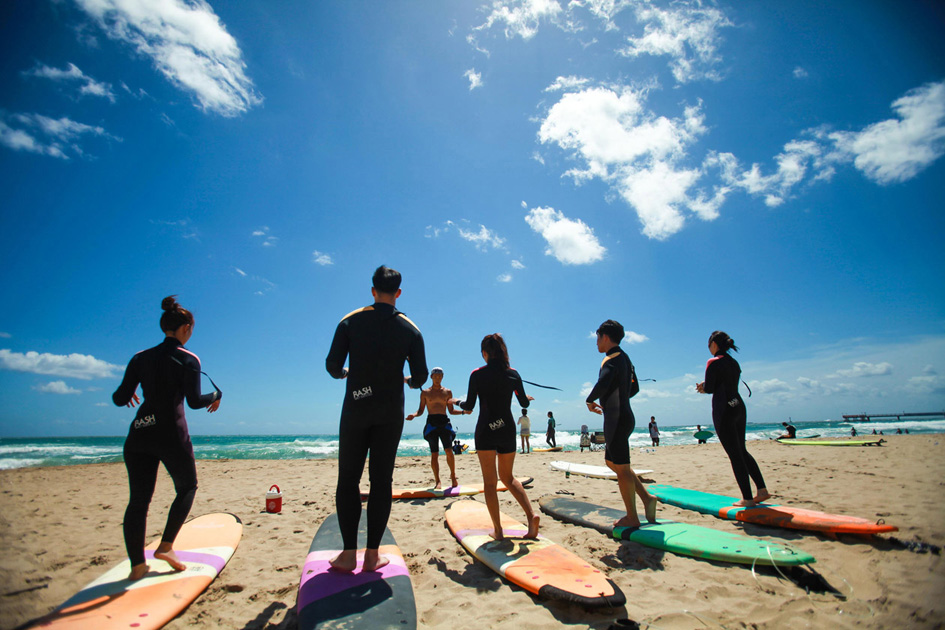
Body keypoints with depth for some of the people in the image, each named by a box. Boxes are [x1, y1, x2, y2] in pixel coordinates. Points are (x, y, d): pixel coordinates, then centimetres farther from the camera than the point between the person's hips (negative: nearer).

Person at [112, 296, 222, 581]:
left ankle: (137, 565, 12)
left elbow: (120, 399, 4)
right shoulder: (189, 360, -7)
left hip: (139, 435, 4)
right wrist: (216, 395, 5)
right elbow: (194, 401, -13)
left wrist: (127, 395, 26)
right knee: (187, 487, 18)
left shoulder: (141, 358, 7)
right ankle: (165, 546, 13)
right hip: (172, 435, -4)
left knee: (139, 499, 10)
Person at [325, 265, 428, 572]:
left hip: (355, 409, -1)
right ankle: (372, 555, 12)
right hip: (391, 413, 1)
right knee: (381, 481, 7)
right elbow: (420, 377, -1)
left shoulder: (350, 321, -1)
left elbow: (333, 366, -5)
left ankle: (348, 554, 10)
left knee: (348, 480, 9)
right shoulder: (410, 329, 1)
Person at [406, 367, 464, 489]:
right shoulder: (425, 393, 10)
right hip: (431, 423, 0)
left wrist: (463, 411, 0)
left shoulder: (447, 392, 13)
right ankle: (438, 481, 7)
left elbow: (451, 411, 15)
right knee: (434, 454, -3)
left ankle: (453, 476, 5)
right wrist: (414, 415, -10)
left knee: (449, 450, -13)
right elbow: (421, 410, 10)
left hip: (444, 422, 1)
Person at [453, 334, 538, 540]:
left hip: (485, 430, -4)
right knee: (507, 477, 20)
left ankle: (497, 530, 8)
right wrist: (528, 398, 32)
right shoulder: (513, 374, 1)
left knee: (490, 482, 6)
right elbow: (524, 403, 9)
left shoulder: (477, 374, -7)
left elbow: (469, 406, -5)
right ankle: (531, 514, 5)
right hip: (507, 430, 4)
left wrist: (457, 401, 16)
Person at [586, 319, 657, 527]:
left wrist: (590, 401, -16)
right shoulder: (624, 358, 15)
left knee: (622, 468, -1)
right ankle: (646, 498, 17)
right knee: (612, 462, 18)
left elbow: (602, 384, -34)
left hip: (616, 419, -10)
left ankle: (632, 517, 9)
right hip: (624, 415, 10)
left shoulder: (611, 360, -16)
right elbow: (633, 388, 24)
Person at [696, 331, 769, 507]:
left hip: (724, 410, -8)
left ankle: (747, 498, 3)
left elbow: (709, 388, -12)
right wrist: (706, 386, 14)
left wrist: (703, 387, 8)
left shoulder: (714, 363, -11)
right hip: (739, 407, 8)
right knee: (742, 451, 19)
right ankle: (762, 489, 19)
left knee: (735, 455, -2)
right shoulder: (734, 363, 14)